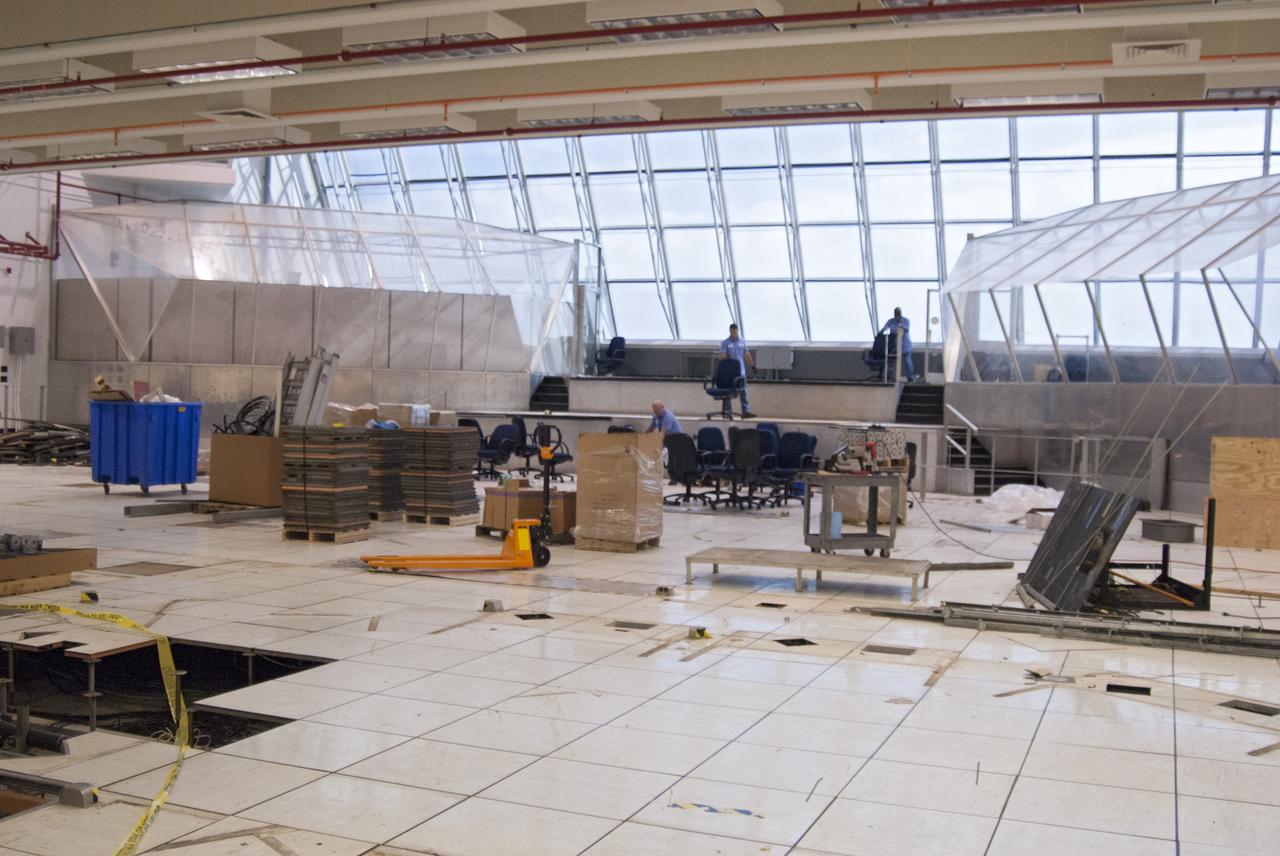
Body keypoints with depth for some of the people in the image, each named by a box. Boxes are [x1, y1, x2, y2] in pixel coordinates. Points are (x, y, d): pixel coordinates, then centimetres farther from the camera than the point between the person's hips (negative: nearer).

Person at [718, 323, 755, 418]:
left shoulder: (742, 341, 11)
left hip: (741, 371, 3)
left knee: (743, 391, 2)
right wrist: (729, 359, -28)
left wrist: (753, 365, 13)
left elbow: (747, 355, 17)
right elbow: (722, 356, -10)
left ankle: (746, 411, 1)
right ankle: (727, 412, 5)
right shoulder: (725, 343, -1)